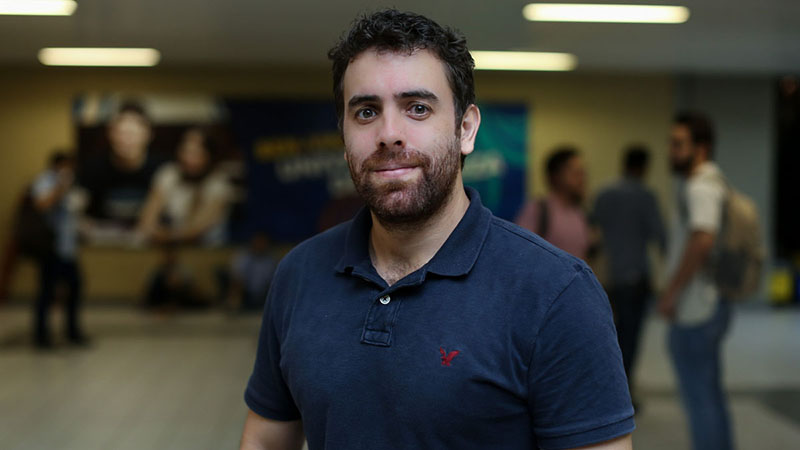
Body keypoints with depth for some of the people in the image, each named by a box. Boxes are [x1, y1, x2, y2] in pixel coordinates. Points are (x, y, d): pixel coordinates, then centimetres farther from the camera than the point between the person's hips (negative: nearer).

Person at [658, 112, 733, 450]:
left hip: (695, 308, -11)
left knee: (699, 398, -4)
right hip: (710, 304, 11)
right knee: (711, 392, 18)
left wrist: (671, 292, -22)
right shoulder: (713, 182, 17)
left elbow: (702, 240, -28)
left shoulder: (700, 187, -16)